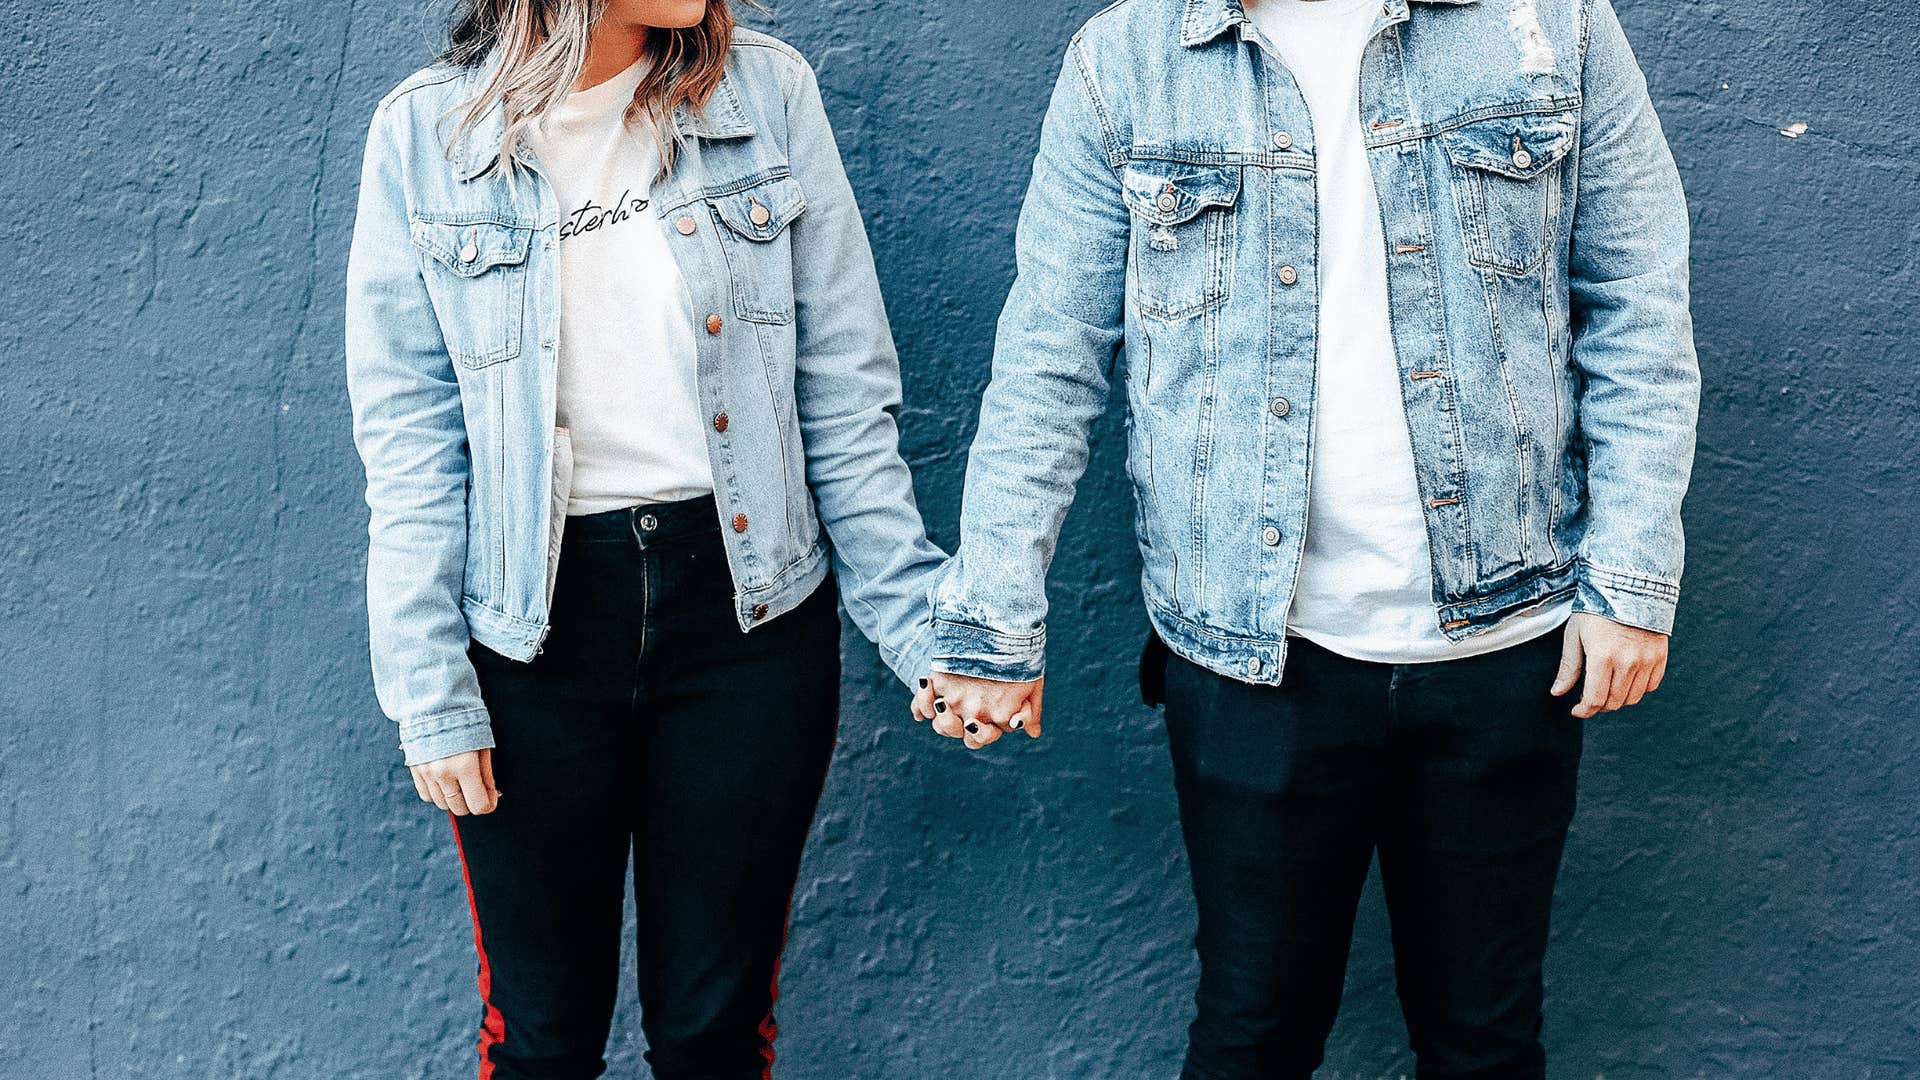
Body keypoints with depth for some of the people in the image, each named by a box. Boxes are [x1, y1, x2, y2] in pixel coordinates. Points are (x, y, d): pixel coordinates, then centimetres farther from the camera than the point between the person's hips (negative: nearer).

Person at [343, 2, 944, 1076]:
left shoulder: (768, 90, -1)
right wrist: (429, 693, -5)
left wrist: (918, 620, -2)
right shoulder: (425, 133, -3)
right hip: (536, 622, 0)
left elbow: (846, 391, 1)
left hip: (749, 606, 1)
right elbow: (409, 440, -2)